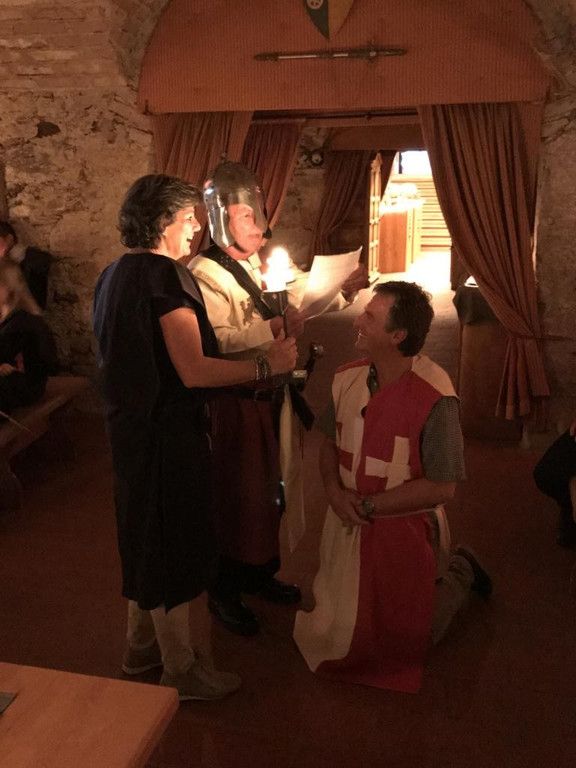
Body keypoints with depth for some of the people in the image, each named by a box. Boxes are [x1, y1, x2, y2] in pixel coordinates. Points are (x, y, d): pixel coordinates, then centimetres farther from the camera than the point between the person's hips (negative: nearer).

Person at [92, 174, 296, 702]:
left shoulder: (114, 275, 10)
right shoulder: (166, 275, -20)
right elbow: (194, 370, -26)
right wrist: (266, 366, -19)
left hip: (130, 428, 10)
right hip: (170, 434, -10)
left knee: (147, 537, 22)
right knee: (180, 546, 5)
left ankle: (142, 647, 39)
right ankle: (184, 671, 21)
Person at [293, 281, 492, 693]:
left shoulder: (435, 398, -26)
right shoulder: (348, 378, -7)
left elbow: (441, 487, -23)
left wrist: (368, 506, -20)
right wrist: (335, 491, -12)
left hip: (402, 530, -6)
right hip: (349, 524, 6)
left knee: (407, 638, 12)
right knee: (332, 626, 24)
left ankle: (459, 573, 36)